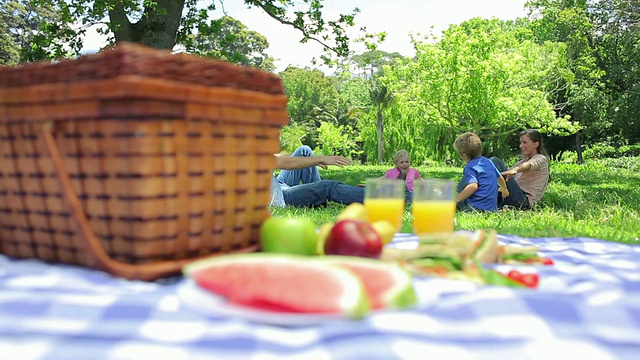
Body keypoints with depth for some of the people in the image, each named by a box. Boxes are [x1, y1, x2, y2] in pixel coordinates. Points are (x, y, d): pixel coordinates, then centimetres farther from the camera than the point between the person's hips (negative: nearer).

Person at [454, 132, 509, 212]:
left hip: (476, 207, -8)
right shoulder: (488, 161, 16)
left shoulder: (469, 167, -9)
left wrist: (455, 200, -25)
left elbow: (473, 186, -24)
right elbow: (500, 178, 29)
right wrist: (504, 189, 49)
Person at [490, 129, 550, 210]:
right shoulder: (525, 160, 29)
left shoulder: (541, 159, 2)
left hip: (523, 201, -8)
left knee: (495, 161, -19)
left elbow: (529, 165, -23)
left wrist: (515, 169, -46)